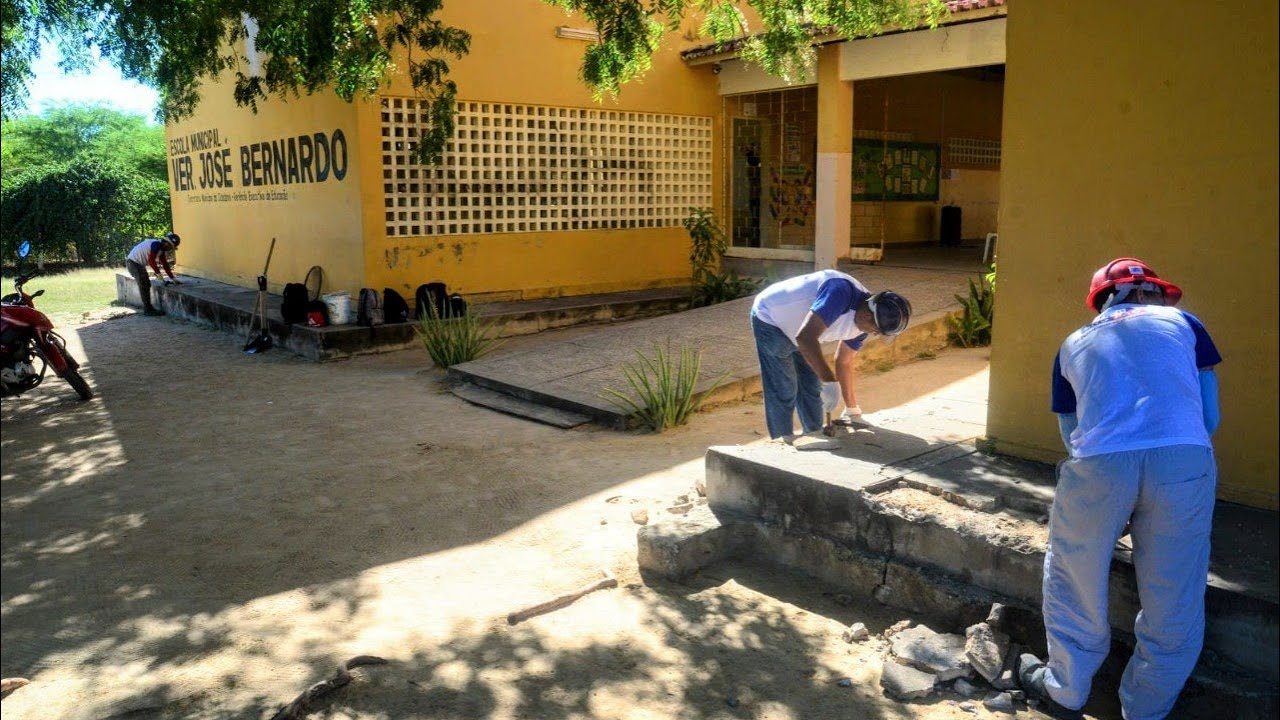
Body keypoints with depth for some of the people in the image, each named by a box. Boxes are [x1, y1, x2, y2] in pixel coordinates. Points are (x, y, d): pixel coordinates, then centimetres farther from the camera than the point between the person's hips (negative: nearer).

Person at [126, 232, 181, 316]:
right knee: (144, 285, -10)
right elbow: (151, 260, -27)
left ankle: (148, 308, 21)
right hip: (133, 262, -11)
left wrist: (173, 278, 12)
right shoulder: (156, 244, -22)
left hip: (139, 263, 11)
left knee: (147, 285, 14)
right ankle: (148, 310, -8)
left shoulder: (162, 248, 9)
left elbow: (165, 264, 12)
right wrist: (158, 274, -24)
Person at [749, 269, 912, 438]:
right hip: (770, 319, -8)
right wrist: (830, 381, -46)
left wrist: (852, 408, 12)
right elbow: (805, 337, -45)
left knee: (812, 389, 12)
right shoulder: (841, 293, -37)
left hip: (793, 329, 8)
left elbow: (844, 361, 7)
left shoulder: (863, 322, -8)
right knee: (784, 393, -9)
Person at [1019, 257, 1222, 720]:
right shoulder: (1181, 323, 23)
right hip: (1184, 460, 0)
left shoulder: (1075, 345, 26)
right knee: (1172, 600, 16)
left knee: (1075, 582, 21)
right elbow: (1210, 417, 22)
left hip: (1099, 463, 1)